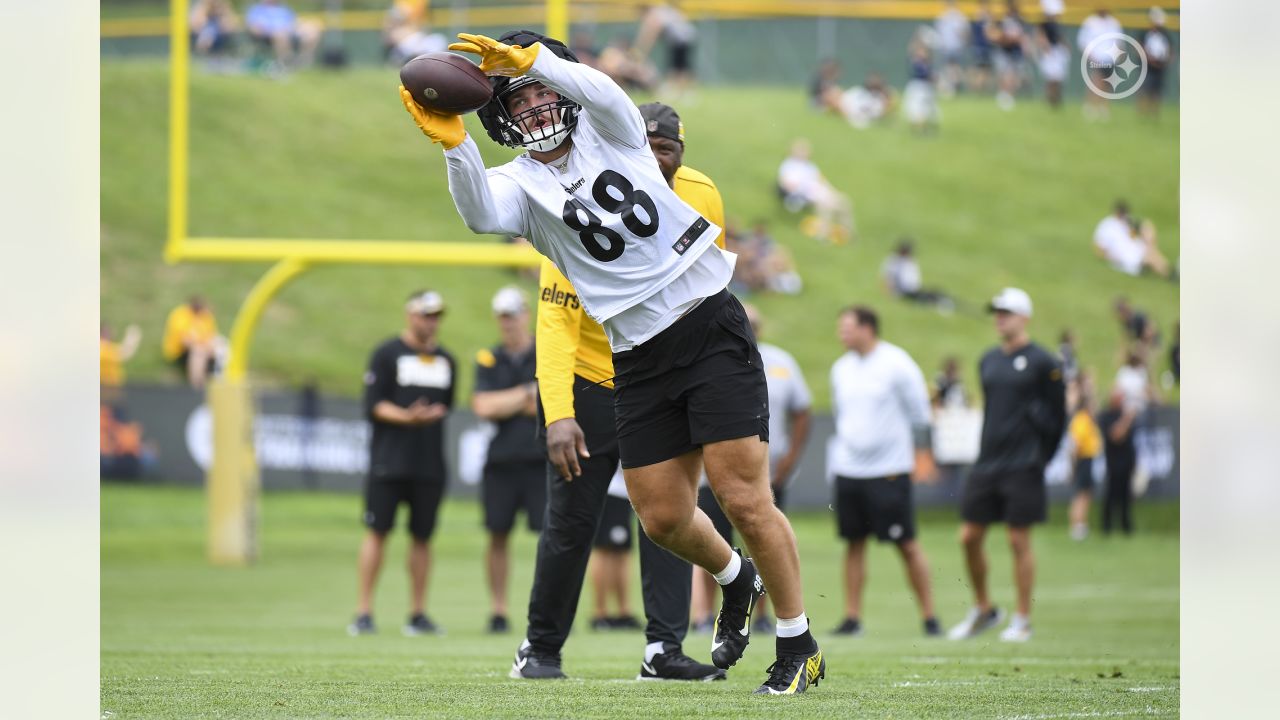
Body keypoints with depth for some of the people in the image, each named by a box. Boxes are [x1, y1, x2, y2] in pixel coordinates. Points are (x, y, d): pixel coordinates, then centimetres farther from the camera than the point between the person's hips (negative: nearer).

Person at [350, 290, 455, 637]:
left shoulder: (446, 360, 15)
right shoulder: (387, 354, -1)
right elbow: (373, 406, -7)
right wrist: (407, 418, -20)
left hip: (430, 463, 4)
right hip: (388, 461, -4)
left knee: (422, 536, 5)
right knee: (378, 531, -5)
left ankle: (418, 614, 9)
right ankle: (363, 611, -3)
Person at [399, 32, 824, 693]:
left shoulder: (606, 131, 6)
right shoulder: (520, 183, 6)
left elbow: (604, 92, -19)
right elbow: (482, 214, -19)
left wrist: (528, 60, -33)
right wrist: (454, 145, -34)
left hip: (711, 327, -3)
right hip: (638, 362, 3)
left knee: (743, 498, -9)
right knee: (663, 518, 5)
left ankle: (799, 646, 4)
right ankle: (736, 580, 38)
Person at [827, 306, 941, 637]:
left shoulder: (897, 364, -7)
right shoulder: (841, 369, 11)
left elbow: (918, 414, -3)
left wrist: (921, 456, -5)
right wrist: (838, 457, 16)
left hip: (890, 472, -5)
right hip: (848, 470, 5)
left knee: (907, 545, -4)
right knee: (854, 544, 5)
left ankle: (929, 616, 3)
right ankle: (852, 618, 8)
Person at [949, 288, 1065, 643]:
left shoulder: (1042, 363, -5)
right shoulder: (989, 360, 13)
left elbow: (1056, 417, -3)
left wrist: (1038, 459, -3)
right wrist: (988, 452, 13)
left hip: (1022, 468, -6)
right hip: (986, 466, 6)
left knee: (1019, 541, -2)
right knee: (969, 537, 4)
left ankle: (1023, 620, 6)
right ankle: (983, 610, 20)